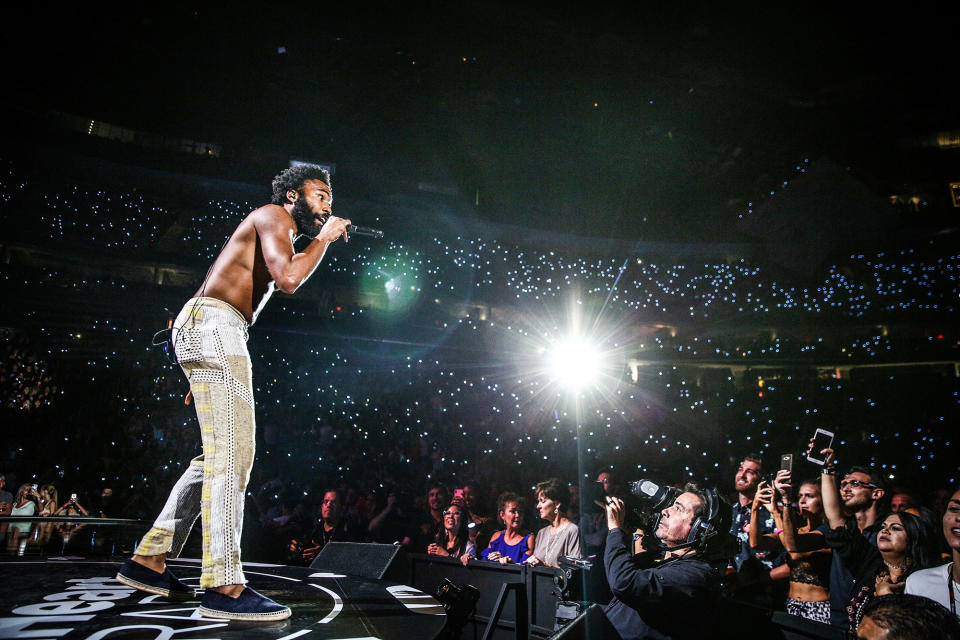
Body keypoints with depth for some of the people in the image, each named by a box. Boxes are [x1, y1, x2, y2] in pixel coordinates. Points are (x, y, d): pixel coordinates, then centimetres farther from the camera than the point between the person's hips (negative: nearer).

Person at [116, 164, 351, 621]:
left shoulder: (280, 240, 29)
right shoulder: (273, 215, -1)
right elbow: (288, 279, -20)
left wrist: (204, 376, 24)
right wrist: (324, 238, -3)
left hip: (213, 334, 10)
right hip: (211, 325, -10)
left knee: (220, 455, 10)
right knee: (231, 454, -16)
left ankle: (149, 559, 15)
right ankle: (223, 586, -17)